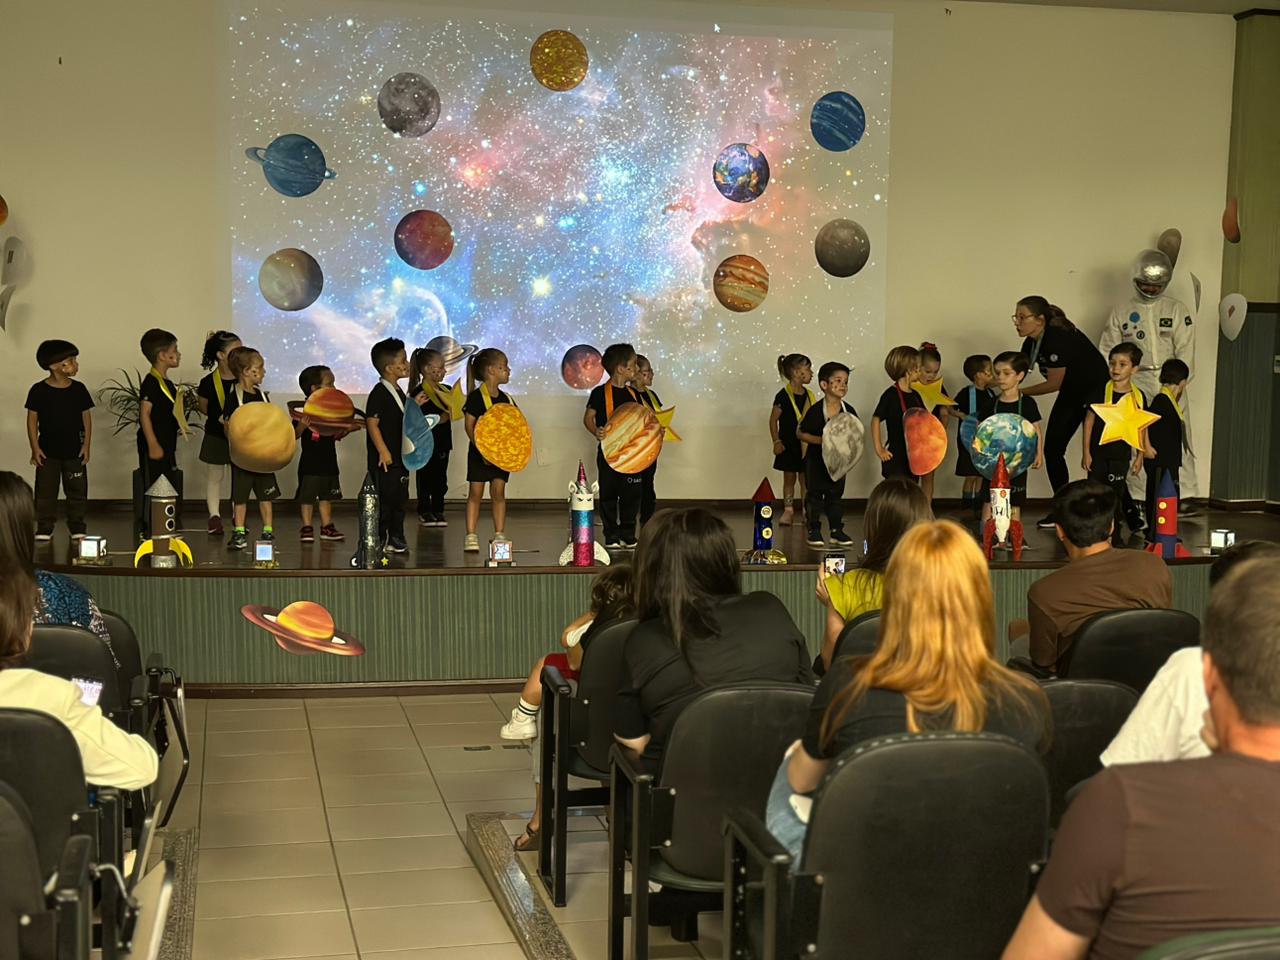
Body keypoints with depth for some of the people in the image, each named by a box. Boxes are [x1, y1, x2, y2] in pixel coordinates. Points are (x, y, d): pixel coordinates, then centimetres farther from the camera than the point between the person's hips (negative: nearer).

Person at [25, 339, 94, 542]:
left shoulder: (78, 389, -1)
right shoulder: (39, 390, -7)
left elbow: (86, 417, 4)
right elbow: (32, 420, -3)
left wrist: (86, 445, -2)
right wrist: (35, 448, -7)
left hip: (75, 451, 2)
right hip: (48, 451, -2)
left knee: (77, 491, 6)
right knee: (45, 492, 4)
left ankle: (77, 530, 16)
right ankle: (44, 530, 13)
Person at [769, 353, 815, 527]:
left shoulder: (808, 395, 2)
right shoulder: (783, 396, -13)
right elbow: (773, 420, -7)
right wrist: (777, 441, -11)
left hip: (806, 445, 4)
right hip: (789, 445, -4)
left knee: (805, 479, 7)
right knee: (789, 478, 8)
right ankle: (788, 511, 16)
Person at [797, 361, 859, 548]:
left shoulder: (848, 411, -5)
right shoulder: (816, 411, -16)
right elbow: (800, 433, -10)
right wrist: (820, 440, -20)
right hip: (816, 458, -4)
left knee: (836, 494, 11)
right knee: (814, 493, 3)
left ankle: (836, 530, 19)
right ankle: (814, 530, 11)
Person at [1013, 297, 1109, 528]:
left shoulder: (1058, 339, -29)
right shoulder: (1032, 343, -3)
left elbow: (1054, 383, -25)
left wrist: (1020, 392, -19)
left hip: (1095, 391, -9)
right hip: (1070, 395, 9)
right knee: (1052, 448, 3)